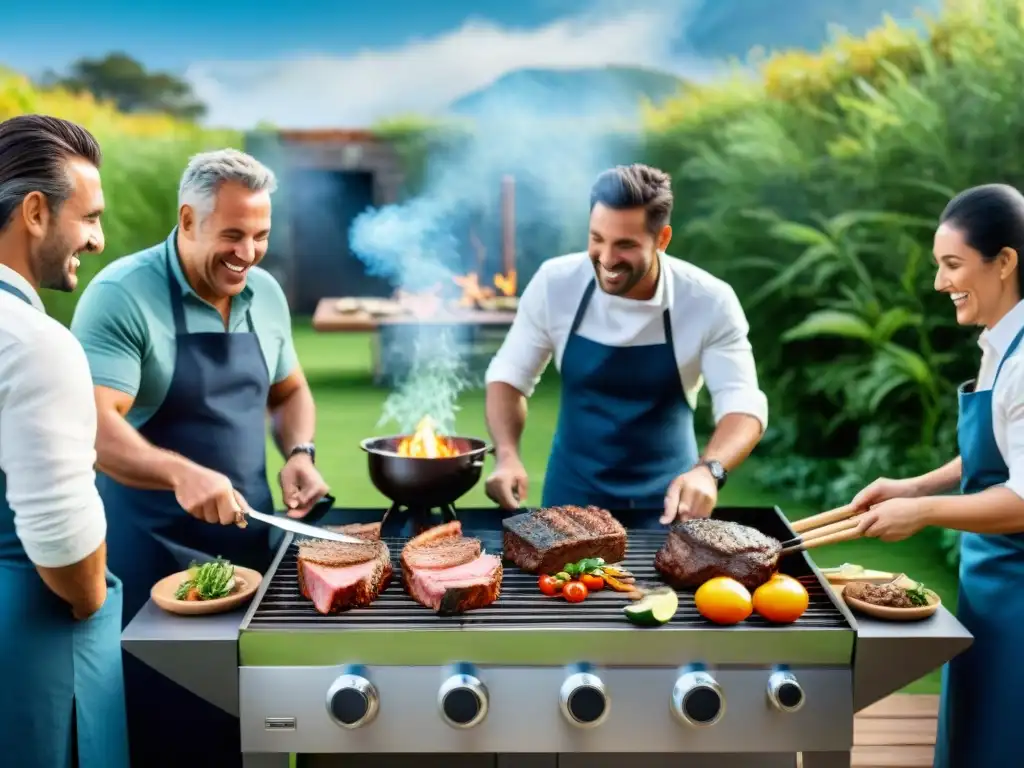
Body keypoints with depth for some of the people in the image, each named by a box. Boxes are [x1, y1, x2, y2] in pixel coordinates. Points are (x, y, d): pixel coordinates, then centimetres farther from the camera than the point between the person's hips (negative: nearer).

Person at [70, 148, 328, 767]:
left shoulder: (266, 294, 4)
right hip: (154, 549, -6)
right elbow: (93, 426, -24)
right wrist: (180, 473, -40)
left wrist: (299, 452, -3)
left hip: (250, 536, 6)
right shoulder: (121, 295, -15)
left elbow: (289, 391, 18)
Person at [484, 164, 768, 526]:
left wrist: (709, 470, -40)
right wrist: (507, 455, -22)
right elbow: (508, 375, -4)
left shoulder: (709, 302, -18)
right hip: (574, 490, 1)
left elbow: (743, 405, -19)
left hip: (668, 497, -1)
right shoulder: (554, 284, -14)